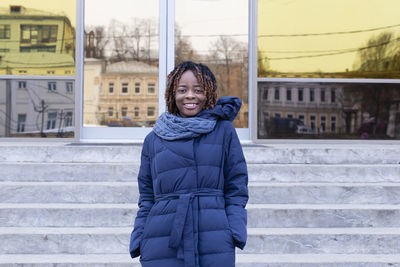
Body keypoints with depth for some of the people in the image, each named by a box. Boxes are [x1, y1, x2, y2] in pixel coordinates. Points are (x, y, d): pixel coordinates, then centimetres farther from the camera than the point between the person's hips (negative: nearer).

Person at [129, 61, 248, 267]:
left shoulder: (224, 132, 8)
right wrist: (139, 241, 5)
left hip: (215, 247, -1)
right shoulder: (153, 140, 11)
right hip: (163, 248, 1)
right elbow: (147, 198, 15)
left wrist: (234, 232, -3)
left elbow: (236, 189, 8)